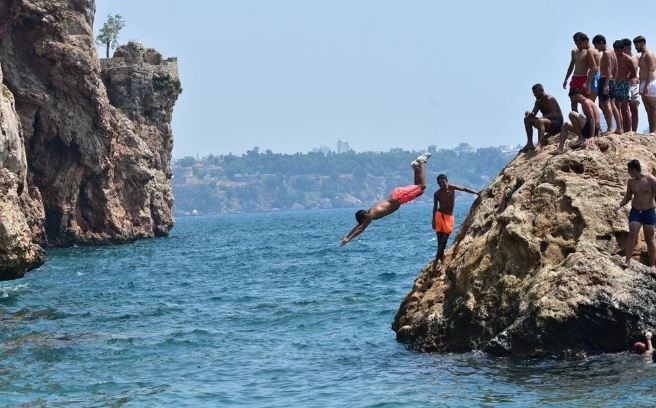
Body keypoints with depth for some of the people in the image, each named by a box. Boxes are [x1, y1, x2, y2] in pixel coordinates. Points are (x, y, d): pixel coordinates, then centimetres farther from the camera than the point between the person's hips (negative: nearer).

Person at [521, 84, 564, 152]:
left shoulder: (549, 99, -13)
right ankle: (529, 143, -8)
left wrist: (541, 118, -30)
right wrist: (528, 113, -16)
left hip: (557, 123, -9)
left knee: (540, 121, -38)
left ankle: (539, 145, -59)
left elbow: (554, 114, -23)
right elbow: (533, 113, 7)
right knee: (527, 119, 2)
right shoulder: (538, 102, 13)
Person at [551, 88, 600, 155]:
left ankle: (581, 138, -14)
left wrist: (591, 137, -26)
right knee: (565, 126, 19)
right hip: (586, 129, 10)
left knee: (572, 114, -25)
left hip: (592, 129, -10)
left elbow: (592, 120, -21)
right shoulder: (584, 103, 19)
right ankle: (560, 148, 4)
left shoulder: (586, 102, -12)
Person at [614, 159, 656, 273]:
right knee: (632, 235, -12)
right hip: (635, 211, 3)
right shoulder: (631, 181, 1)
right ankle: (627, 260, -10)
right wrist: (620, 206, -4)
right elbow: (628, 197, 12)